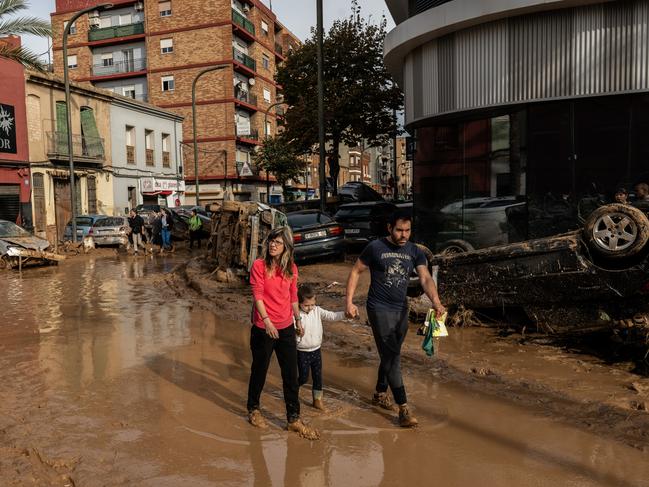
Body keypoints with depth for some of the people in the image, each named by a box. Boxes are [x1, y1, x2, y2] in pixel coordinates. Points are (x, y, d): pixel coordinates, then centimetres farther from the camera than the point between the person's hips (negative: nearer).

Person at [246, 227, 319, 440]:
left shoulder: (291, 268, 4)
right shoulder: (259, 265, -10)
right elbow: (257, 295, -16)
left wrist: (298, 320, 19)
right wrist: (267, 321, -25)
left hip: (286, 328, 4)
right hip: (263, 329, -4)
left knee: (291, 374, 7)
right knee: (259, 370, 13)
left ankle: (293, 419, 19)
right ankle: (253, 409, 35)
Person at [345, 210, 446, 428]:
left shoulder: (415, 252, 0)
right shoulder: (375, 248, -10)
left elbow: (426, 279, -13)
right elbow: (355, 271, -3)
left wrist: (436, 302, -31)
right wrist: (349, 302, -9)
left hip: (401, 310, 5)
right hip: (380, 309, -5)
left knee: (390, 355, 17)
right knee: (392, 357, -8)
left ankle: (380, 394, 36)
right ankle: (403, 408, -5)